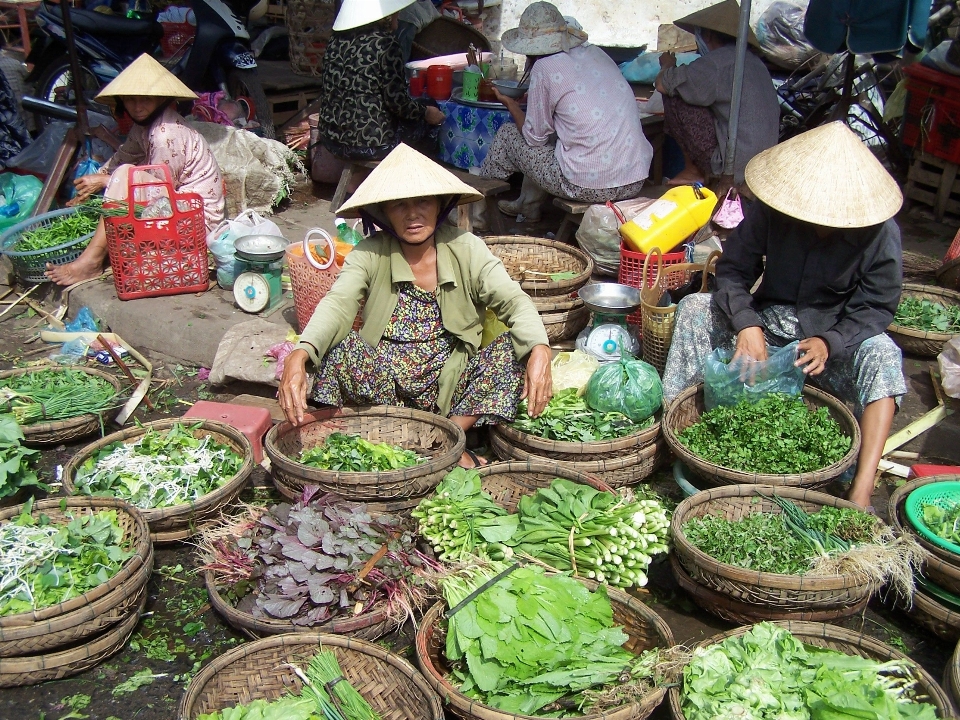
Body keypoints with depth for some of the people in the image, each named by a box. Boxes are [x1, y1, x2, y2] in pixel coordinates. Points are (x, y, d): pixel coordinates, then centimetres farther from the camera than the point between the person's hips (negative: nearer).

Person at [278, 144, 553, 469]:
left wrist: (539, 349, -35)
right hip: (386, 378, 0)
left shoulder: (466, 248, -2)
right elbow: (337, 304, -20)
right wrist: (299, 355, -42)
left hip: (453, 381, 1)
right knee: (341, 349, -30)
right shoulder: (370, 254, -4)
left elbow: (514, 300, -12)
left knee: (516, 347, -23)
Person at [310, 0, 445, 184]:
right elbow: (396, 100, -14)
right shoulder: (385, 42, -13)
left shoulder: (336, 40, 5)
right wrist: (426, 112, 4)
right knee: (432, 119, 14)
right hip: (371, 142, -7)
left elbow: (325, 93, 12)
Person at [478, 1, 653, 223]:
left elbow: (535, 137, 2)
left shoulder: (544, 68, -7)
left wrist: (510, 103, 20)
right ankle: (528, 204, 46)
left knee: (507, 134, 16)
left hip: (590, 187, -7)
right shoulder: (596, 53, 11)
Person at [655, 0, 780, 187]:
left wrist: (668, 65, 15)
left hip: (734, 165, -9)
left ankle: (694, 171, 9)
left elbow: (662, 84, -7)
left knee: (674, 98, -2)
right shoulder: (752, 59, 13)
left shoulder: (717, 61, -12)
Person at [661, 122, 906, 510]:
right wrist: (746, 324, -27)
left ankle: (861, 491, -42)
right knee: (694, 307, -19)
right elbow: (732, 270, -9)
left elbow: (876, 306, -10)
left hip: (835, 340, -2)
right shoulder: (771, 212, -13)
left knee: (882, 355, -33)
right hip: (766, 324, 2)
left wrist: (830, 342, -29)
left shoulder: (880, 232, -15)